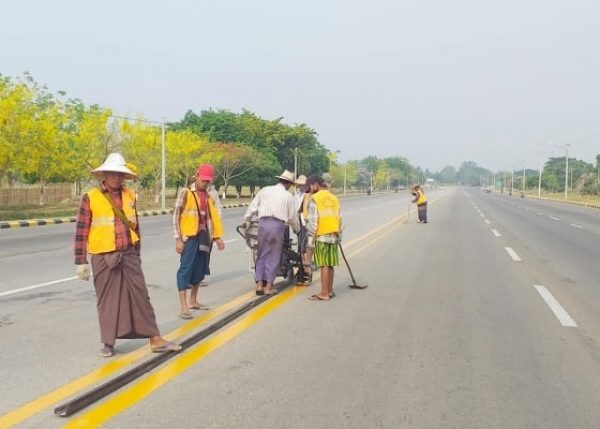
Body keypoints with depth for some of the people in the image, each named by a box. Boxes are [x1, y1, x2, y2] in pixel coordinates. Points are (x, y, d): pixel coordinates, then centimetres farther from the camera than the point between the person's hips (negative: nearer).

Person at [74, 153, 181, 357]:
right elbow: (81, 231, -5)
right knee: (107, 299, 6)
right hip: (103, 257, -3)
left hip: (128, 255, 3)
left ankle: (155, 340, 9)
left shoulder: (130, 195, 7)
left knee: (140, 296, 4)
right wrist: (81, 261, -6)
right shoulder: (90, 197, -5)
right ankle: (108, 343, 20)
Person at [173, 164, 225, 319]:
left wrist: (217, 236, 9)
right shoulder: (185, 192, -3)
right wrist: (178, 239, -11)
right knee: (186, 268, -8)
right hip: (190, 236, -6)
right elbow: (176, 215, -6)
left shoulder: (208, 196, 15)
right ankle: (183, 307, -9)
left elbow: (213, 217, 17)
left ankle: (193, 301, 25)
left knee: (200, 269, 11)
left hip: (205, 237, 6)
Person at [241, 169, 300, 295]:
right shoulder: (288, 196, 8)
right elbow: (293, 216, 12)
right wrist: (297, 229, 29)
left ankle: (259, 284, 8)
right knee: (274, 256, 6)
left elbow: (253, 206, 12)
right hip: (278, 225, -2)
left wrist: (246, 220, 25)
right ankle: (269, 286, 7)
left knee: (261, 255, 11)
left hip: (263, 223, 2)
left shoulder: (265, 190, 12)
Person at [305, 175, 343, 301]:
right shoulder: (334, 198, 11)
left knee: (324, 265, -2)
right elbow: (339, 218, 12)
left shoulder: (315, 199, -8)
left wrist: (310, 241, -8)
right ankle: (330, 291, 21)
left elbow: (312, 222, -12)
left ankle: (324, 293, 2)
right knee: (330, 264, 13)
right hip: (333, 236, 6)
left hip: (321, 236, -6)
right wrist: (339, 236, 18)